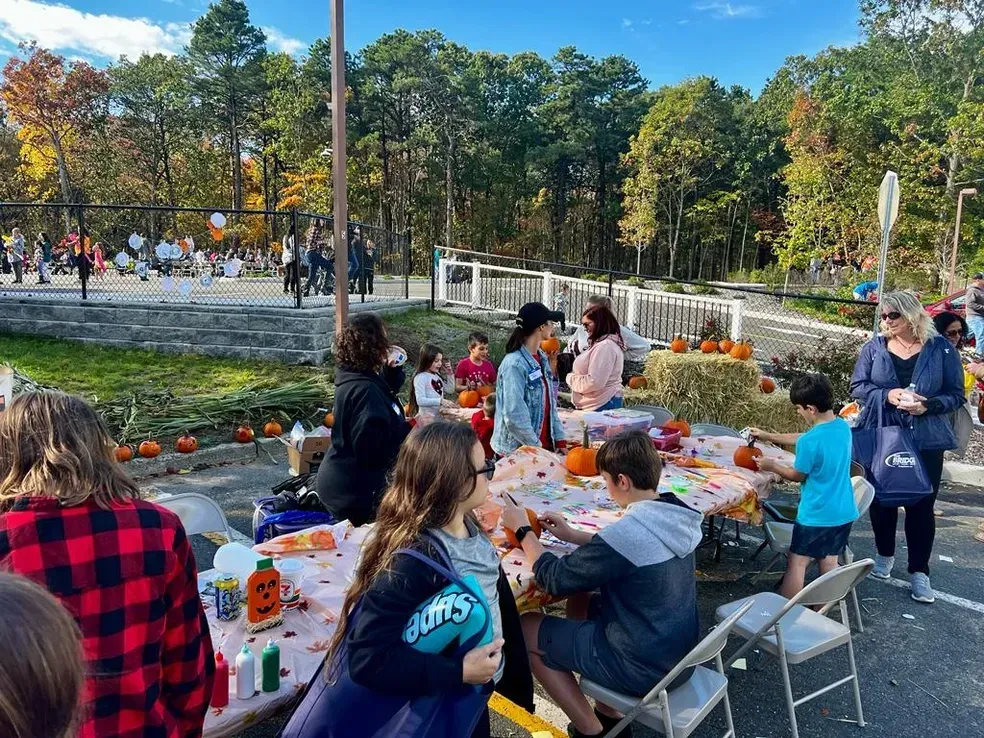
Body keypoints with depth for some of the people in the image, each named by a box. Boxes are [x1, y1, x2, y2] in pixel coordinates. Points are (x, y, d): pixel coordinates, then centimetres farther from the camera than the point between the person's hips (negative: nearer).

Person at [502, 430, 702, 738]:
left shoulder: (628, 531, -29)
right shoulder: (674, 516, -5)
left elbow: (554, 579, -17)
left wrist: (522, 530, -4)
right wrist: (572, 536, 13)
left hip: (643, 668, -8)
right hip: (680, 655, 8)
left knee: (525, 629, 5)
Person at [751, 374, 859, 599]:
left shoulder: (810, 442, -24)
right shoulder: (843, 426, 1)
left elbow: (797, 475, -8)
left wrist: (772, 466, 8)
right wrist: (769, 436, 21)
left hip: (816, 515, -7)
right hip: (844, 513, 7)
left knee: (797, 563, 6)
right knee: (829, 563, 16)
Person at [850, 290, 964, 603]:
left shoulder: (941, 349, -4)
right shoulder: (875, 347, 0)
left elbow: (956, 395, -2)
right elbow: (857, 386, 0)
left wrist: (928, 405, -21)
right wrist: (887, 395, -18)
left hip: (926, 441, -2)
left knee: (921, 505, 3)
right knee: (881, 499, 13)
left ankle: (919, 571, 17)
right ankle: (885, 555, 34)